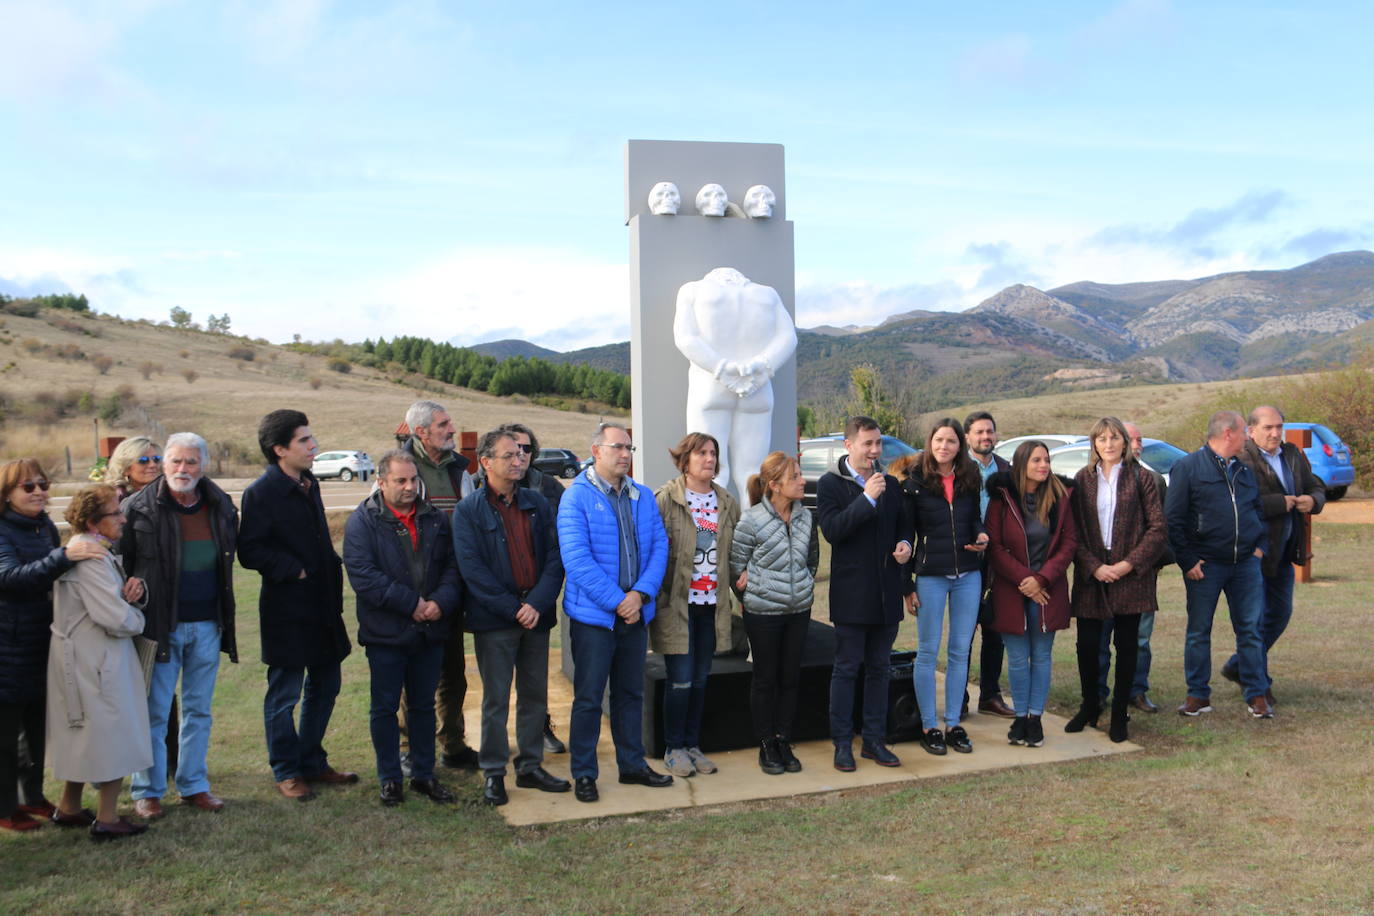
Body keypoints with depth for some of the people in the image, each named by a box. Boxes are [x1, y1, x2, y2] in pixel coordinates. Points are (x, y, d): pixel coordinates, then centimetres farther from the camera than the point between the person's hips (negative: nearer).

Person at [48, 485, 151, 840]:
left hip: (81, 660, 10)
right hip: (99, 662, -10)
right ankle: (106, 819, 11)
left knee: (85, 733, 21)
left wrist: (129, 593, -3)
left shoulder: (88, 551, 11)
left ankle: (69, 807, 33)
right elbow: (117, 618, -26)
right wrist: (137, 618, -6)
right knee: (114, 734, 1)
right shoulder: (91, 558, -22)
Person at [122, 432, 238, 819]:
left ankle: (194, 785, 23)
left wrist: (224, 616, 9)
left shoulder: (221, 506, 5)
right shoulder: (138, 508, -7)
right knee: (154, 712, 3)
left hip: (207, 625, 4)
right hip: (161, 626, -4)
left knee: (199, 710, 12)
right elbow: (120, 565, -2)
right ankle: (147, 791, 16)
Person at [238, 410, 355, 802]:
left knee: (325, 686, 15)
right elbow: (250, 552, -17)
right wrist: (296, 570, -17)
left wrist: (333, 571, 12)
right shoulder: (260, 493, -13)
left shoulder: (309, 485, 12)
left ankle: (312, 763, 29)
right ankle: (286, 772, 18)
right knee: (284, 695, 5)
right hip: (287, 611, -8)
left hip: (322, 607, 8)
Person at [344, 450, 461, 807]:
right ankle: (389, 778, 21)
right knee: (385, 708, 7)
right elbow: (362, 575, -17)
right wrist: (411, 603, -18)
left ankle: (424, 774, 26)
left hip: (430, 631, 4)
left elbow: (452, 566, 6)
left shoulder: (435, 519, 7)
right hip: (386, 632, -4)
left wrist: (441, 601, -13)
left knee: (424, 706, 14)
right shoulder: (363, 522, -7)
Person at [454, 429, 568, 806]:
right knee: (496, 700, 3)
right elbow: (473, 570, -10)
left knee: (535, 695, 12)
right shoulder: (469, 510, -4)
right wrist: (512, 609, -14)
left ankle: (530, 767, 25)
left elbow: (554, 558, 3)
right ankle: (493, 773, 16)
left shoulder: (537, 503, 8)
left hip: (536, 616, 4)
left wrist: (537, 604, -11)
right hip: (494, 620, -4)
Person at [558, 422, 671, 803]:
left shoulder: (644, 496, 8)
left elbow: (659, 547, 3)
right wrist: (617, 601, -18)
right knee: (588, 696, 3)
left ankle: (633, 764, 30)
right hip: (593, 614, -5)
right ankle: (583, 774, 16)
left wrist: (640, 594, -13)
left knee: (631, 693, 16)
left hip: (635, 613, 5)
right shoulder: (577, 497, -9)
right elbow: (576, 558, -17)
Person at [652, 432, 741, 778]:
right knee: (680, 680, -2)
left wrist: (738, 594, 9)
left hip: (712, 604, 5)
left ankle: (692, 745, 25)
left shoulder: (727, 502, 9)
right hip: (678, 603, -5)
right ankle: (673, 749, 14)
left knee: (700, 680, 12)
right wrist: (655, 592, -11)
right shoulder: (666, 498, -6)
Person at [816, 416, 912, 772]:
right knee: (846, 669, 2)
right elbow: (832, 530, -18)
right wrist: (867, 498, -22)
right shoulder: (830, 484, -6)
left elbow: (903, 525, 22)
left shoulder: (890, 483, 12)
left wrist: (905, 543, 0)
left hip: (887, 593, 5)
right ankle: (843, 743, 11)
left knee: (879, 668, 12)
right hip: (852, 593, -5)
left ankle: (874, 740, 22)